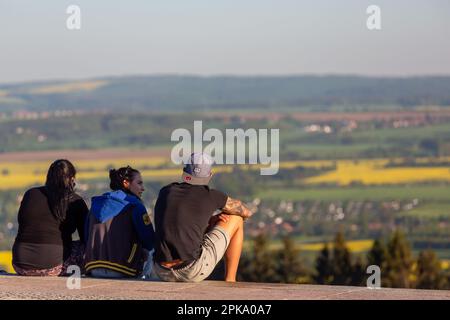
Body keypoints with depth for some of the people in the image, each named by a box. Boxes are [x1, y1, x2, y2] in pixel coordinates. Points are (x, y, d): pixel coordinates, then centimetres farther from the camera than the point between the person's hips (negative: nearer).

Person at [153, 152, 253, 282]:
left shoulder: (165, 192, 13)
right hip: (193, 273, -5)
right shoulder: (212, 196, 2)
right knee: (236, 220, 15)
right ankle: (230, 282, 18)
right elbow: (247, 213, 22)